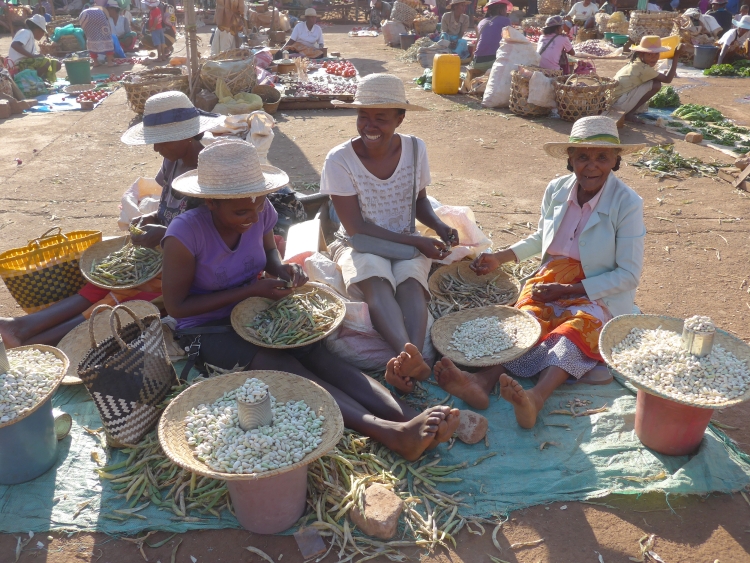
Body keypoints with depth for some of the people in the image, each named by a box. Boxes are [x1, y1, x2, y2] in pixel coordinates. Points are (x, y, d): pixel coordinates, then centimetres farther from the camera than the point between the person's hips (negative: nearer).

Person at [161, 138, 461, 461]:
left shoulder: (261, 213, -8)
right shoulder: (185, 234, -23)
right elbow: (175, 306, -16)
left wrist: (282, 270, -11)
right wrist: (251, 290, -22)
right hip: (207, 329, -5)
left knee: (315, 352, -25)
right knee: (284, 366, -31)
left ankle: (406, 417, -41)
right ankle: (388, 433, -47)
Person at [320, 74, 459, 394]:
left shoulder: (415, 149, -3)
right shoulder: (340, 160, -13)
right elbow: (356, 227, -14)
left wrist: (438, 226, -11)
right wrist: (414, 241, -19)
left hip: (408, 245, 3)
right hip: (358, 245, -2)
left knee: (409, 278, -31)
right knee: (375, 275, -36)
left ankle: (408, 360, -53)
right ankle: (411, 357, -56)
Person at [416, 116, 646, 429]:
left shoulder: (627, 203, -12)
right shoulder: (556, 190, 2)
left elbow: (629, 274, -12)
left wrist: (566, 290, -19)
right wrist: (501, 257, 5)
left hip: (600, 294, -4)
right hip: (551, 280, 4)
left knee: (576, 329, -34)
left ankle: (536, 398, -59)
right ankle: (483, 382, -50)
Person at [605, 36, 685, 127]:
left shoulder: (635, 64, 11)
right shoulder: (643, 68, -15)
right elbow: (667, 79, -9)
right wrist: (676, 57, -7)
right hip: (619, 102, -10)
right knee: (656, 84, -13)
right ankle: (628, 114, -9)